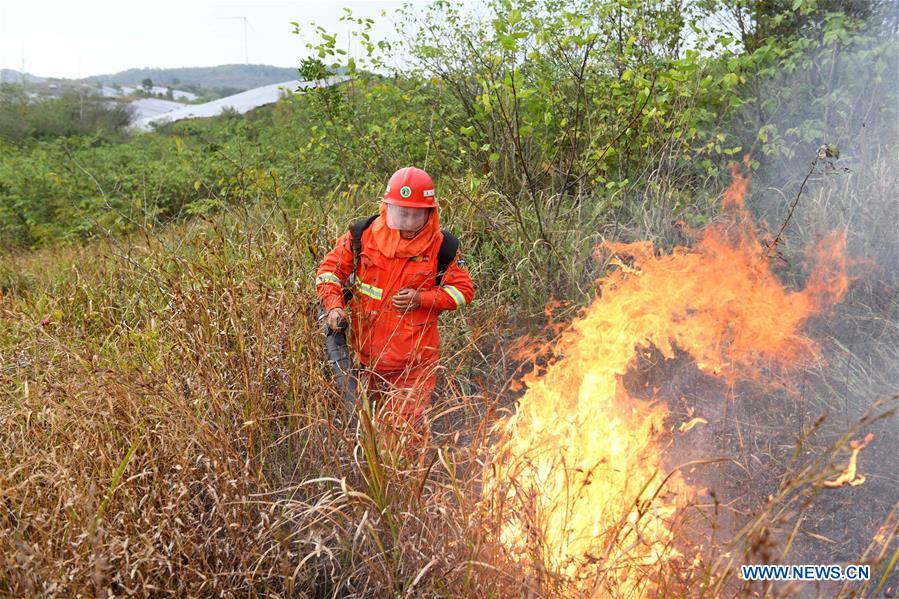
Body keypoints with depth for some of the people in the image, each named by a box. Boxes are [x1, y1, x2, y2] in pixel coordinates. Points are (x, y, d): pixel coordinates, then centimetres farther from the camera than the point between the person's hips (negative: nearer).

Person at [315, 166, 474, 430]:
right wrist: (334, 305, -14)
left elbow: (463, 290, 0)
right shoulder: (363, 234, -5)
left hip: (413, 360, -2)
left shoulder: (442, 247, -7)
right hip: (366, 351, 2)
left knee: (406, 426, 4)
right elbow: (330, 269, 3)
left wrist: (422, 299, -15)